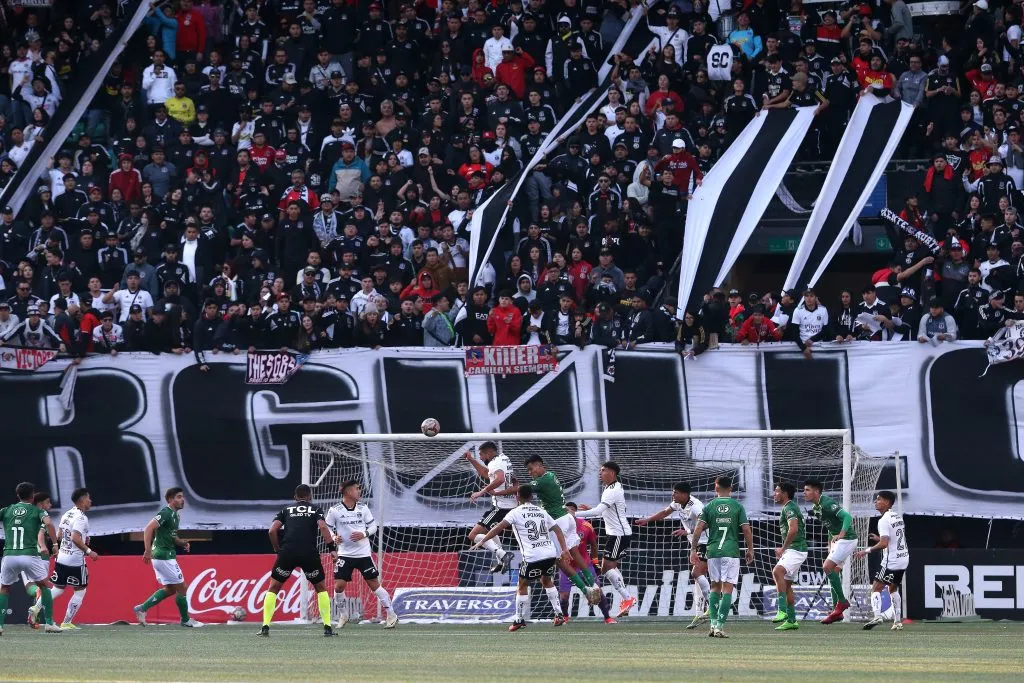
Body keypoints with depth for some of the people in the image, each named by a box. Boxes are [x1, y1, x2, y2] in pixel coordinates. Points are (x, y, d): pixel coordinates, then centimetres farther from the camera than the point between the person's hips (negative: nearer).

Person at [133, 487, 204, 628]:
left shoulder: (174, 515, 14)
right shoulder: (166, 513, -16)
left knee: (170, 589, 16)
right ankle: (185, 620, 11)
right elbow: (148, 529, -25)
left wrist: (182, 543, 8)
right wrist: (148, 550, -30)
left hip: (165, 556, 10)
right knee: (181, 587, -1)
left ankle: (142, 608, 14)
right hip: (164, 557, -10)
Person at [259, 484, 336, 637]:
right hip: (309, 553, 0)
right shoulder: (316, 509, 16)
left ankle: (265, 628, 3)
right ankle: (327, 627, 11)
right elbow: (323, 527, -3)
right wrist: (332, 548, -3)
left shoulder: (286, 509, 20)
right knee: (321, 588, 18)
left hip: (287, 552, 0)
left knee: (273, 588, 14)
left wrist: (278, 550, 19)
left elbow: (272, 531, 8)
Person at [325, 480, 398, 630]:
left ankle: (391, 615, 12)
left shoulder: (363, 508, 1)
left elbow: (373, 526, 7)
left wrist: (364, 534, -12)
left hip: (363, 554, 1)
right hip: (345, 554, -1)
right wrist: (334, 538, -15)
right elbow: (328, 528, 4)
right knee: (339, 585, -8)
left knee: (374, 584, 2)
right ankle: (342, 616, 14)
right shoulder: (334, 511, -5)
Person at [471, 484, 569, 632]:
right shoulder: (541, 512, 18)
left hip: (533, 557, -5)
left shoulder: (516, 512, 1)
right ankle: (559, 615, 23)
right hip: (551, 554, 5)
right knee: (546, 581, 28)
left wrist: (482, 541, -9)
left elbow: (500, 527, -9)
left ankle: (520, 620, 9)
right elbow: (558, 530, 15)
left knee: (522, 586, 11)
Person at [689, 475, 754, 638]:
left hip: (713, 551, 2)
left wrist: (693, 549, 4)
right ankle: (720, 626, -9)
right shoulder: (737, 507, 2)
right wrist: (750, 550, 9)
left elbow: (698, 529, -2)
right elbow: (746, 530, -2)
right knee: (727, 588, -1)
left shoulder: (709, 506, 4)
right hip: (731, 551, -2)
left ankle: (713, 623, 6)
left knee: (715, 586, 16)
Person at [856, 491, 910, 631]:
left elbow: (884, 544, -24)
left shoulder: (884, 520, -16)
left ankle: (876, 615, -27)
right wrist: (879, 538, 22)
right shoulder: (898, 517, 12)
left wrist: (867, 551, -16)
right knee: (893, 589, 21)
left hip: (891, 560, -9)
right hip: (903, 559, 9)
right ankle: (898, 621, 21)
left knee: (876, 588, -7)